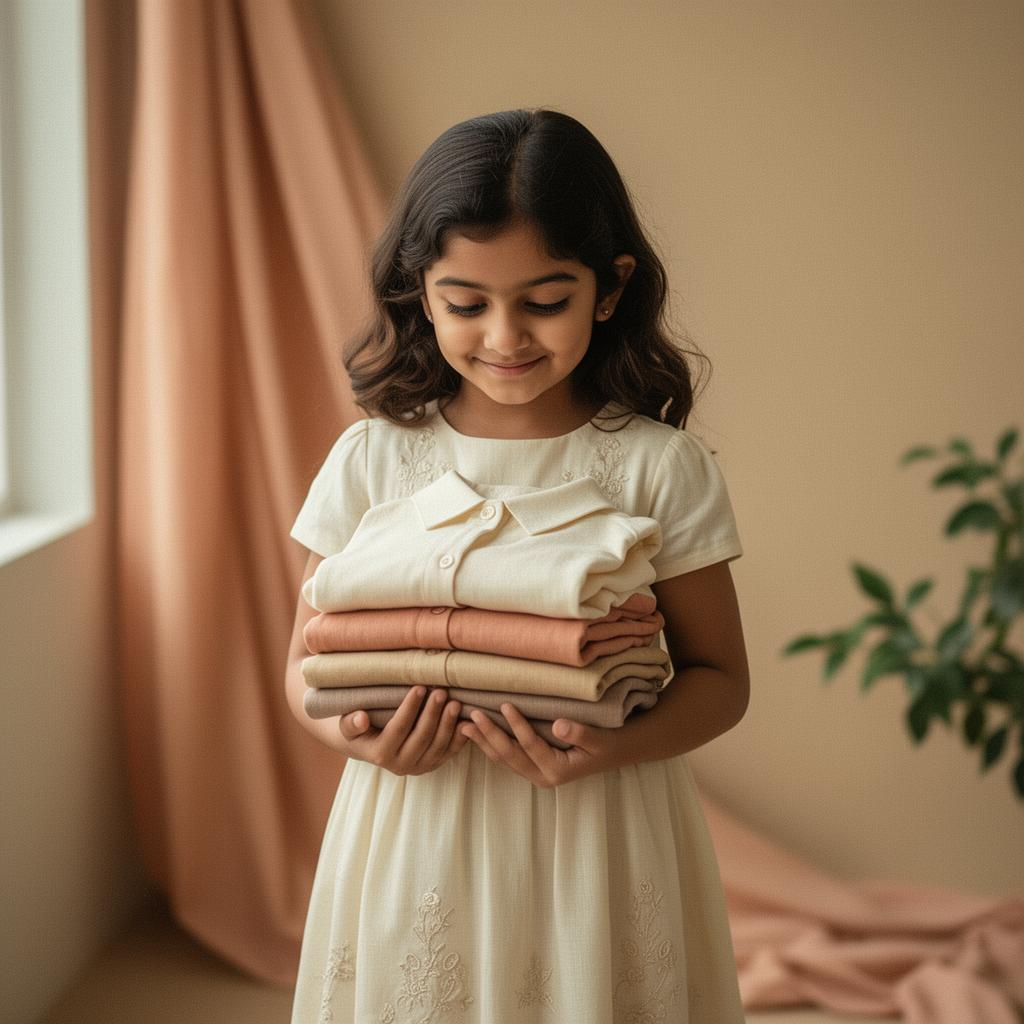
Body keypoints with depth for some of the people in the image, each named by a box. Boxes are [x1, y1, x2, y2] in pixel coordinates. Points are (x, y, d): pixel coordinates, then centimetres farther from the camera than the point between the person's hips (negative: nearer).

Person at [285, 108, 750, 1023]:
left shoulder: (659, 467, -6)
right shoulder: (371, 459, -1)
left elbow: (719, 677, -2)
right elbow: (309, 658, 5)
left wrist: (610, 748, -21)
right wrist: (352, 733, -17)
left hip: (597, 838, -1)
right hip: (413, 834, 1)